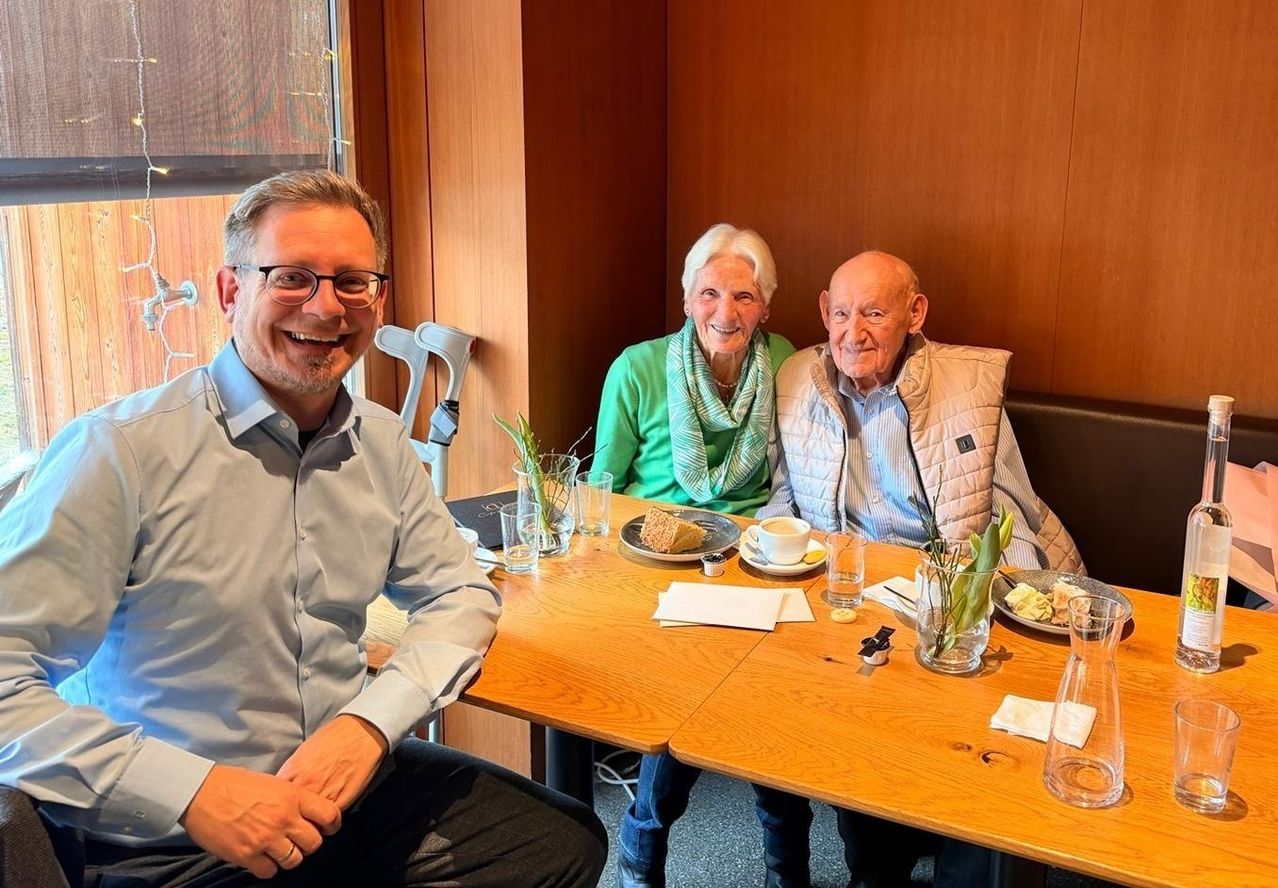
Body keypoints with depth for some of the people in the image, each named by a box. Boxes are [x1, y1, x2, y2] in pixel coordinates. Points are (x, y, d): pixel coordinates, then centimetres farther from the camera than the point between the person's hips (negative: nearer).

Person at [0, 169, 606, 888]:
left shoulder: (383, 444, 2)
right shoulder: (121, 452, -16)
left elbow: (460, 592, 8)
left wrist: (372, 720, -9)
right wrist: (193, 790, -26)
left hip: (351, 783, 6)